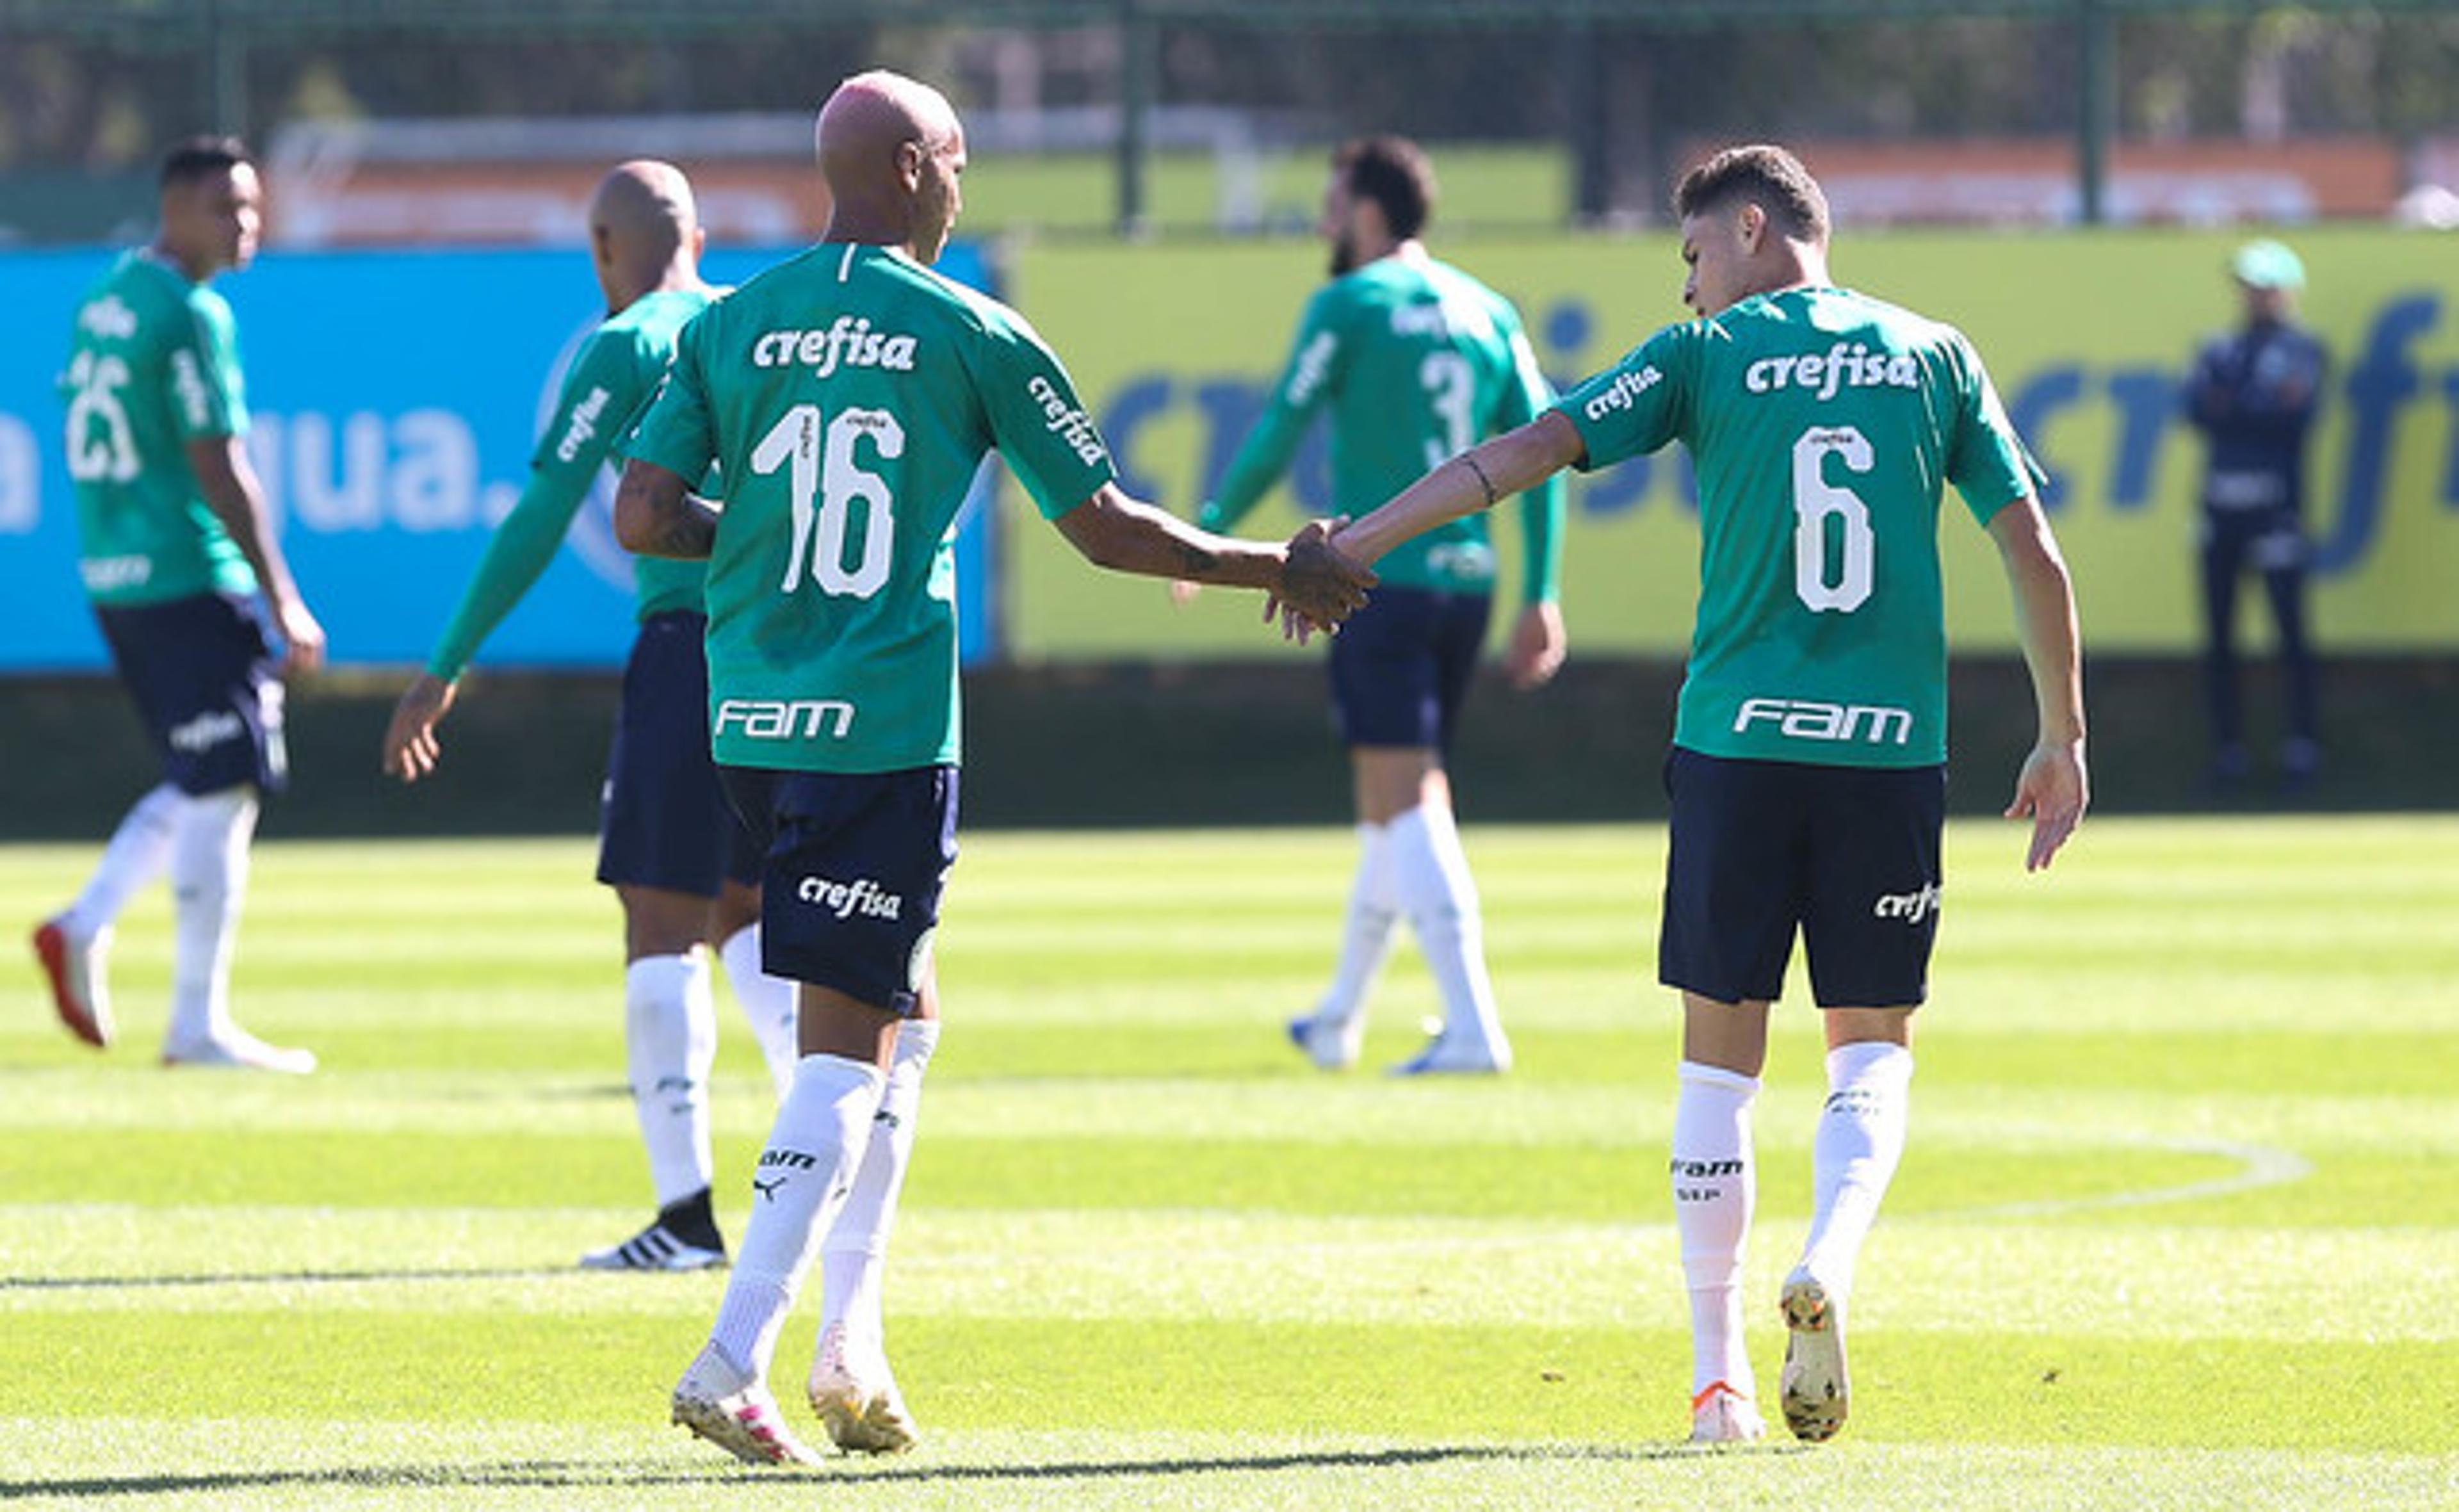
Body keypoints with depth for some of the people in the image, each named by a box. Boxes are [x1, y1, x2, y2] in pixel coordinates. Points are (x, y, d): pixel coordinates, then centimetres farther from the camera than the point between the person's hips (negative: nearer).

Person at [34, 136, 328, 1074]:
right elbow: (219, 469, -17)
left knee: (203, 786, 18)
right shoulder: (192, 315, -14)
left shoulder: (104, 301, 14)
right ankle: (199, 1025, -1)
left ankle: (85, 927, 6)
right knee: (221, 793, -3)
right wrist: (283, 604, -13)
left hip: (113, 576, 9)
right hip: (187, 578, -9)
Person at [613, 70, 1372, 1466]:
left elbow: (644, 518, 0)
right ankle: (735, 1363, -13)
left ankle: (850, 1336, 12)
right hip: (886, 728, -5)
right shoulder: (974, 336, -4)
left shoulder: (730, 326, 7)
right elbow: (1107, 528, 0)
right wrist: (1277, 569, 13)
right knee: (847, 1041, -3)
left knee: (901, 1013, 21)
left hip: (750, 720, 6)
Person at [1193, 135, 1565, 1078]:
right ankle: (1339, 1021, 30)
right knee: (1405, 795, 17)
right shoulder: (1485, 313, 12)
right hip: (1465, 577, 7)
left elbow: (1280, 434, -5)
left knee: (1403, 798, -9)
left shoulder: (1351, 305, -4)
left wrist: (1209, 533, 9)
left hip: (1380, 574, -6)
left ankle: (1472, 1027, -20)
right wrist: (1542, 597, 11)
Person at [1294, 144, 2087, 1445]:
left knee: (1720, 1053, 8)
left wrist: (1354, 544, -1)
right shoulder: (1932, 356, 9)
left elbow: (1527, 452, -4)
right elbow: (2033, 551, 6)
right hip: (1891, 748, 1)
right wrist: (2063, 740, 14)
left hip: (1736, 742, -1)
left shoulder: (1710, 356, 4)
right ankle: (1828, 1267, -18)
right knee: (1872, 1046, 11)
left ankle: (1719, 1375, 7)